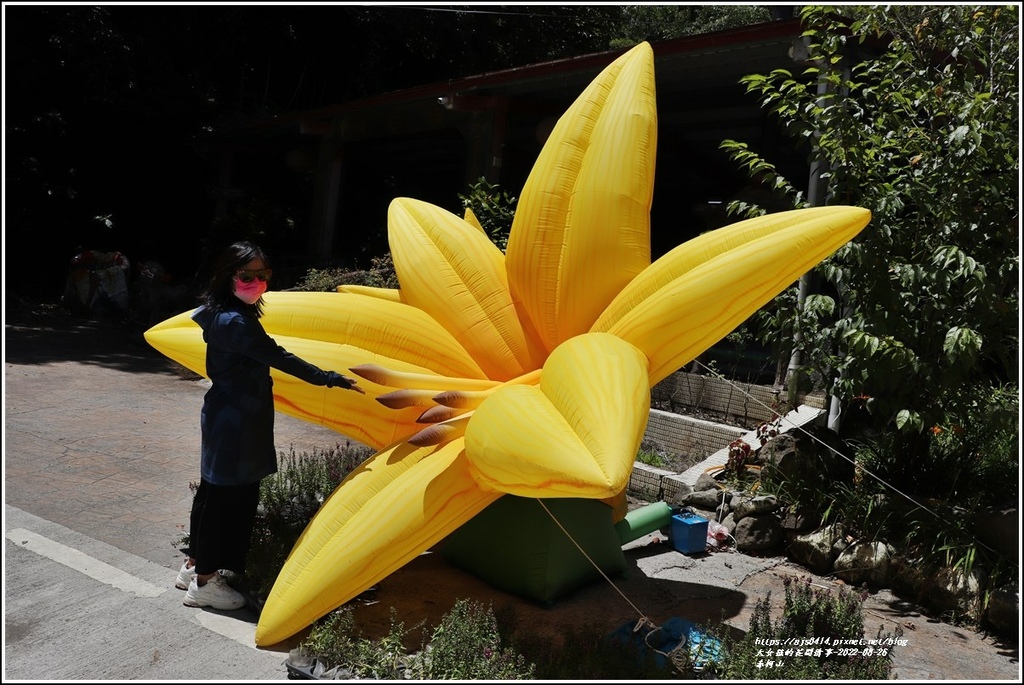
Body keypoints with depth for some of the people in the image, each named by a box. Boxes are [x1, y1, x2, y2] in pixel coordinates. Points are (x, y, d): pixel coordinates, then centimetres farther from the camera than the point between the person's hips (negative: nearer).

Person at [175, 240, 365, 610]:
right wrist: (331, 379, -22)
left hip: (227, 416, 10)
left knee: (215, 490, 19)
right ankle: (205, 581, 14)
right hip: (235, 422, -10)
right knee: (229, 495, 1)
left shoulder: (225, 315, 10)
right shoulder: (234, 322, -22)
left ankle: (194, 565, 34)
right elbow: (279, 358, -25)